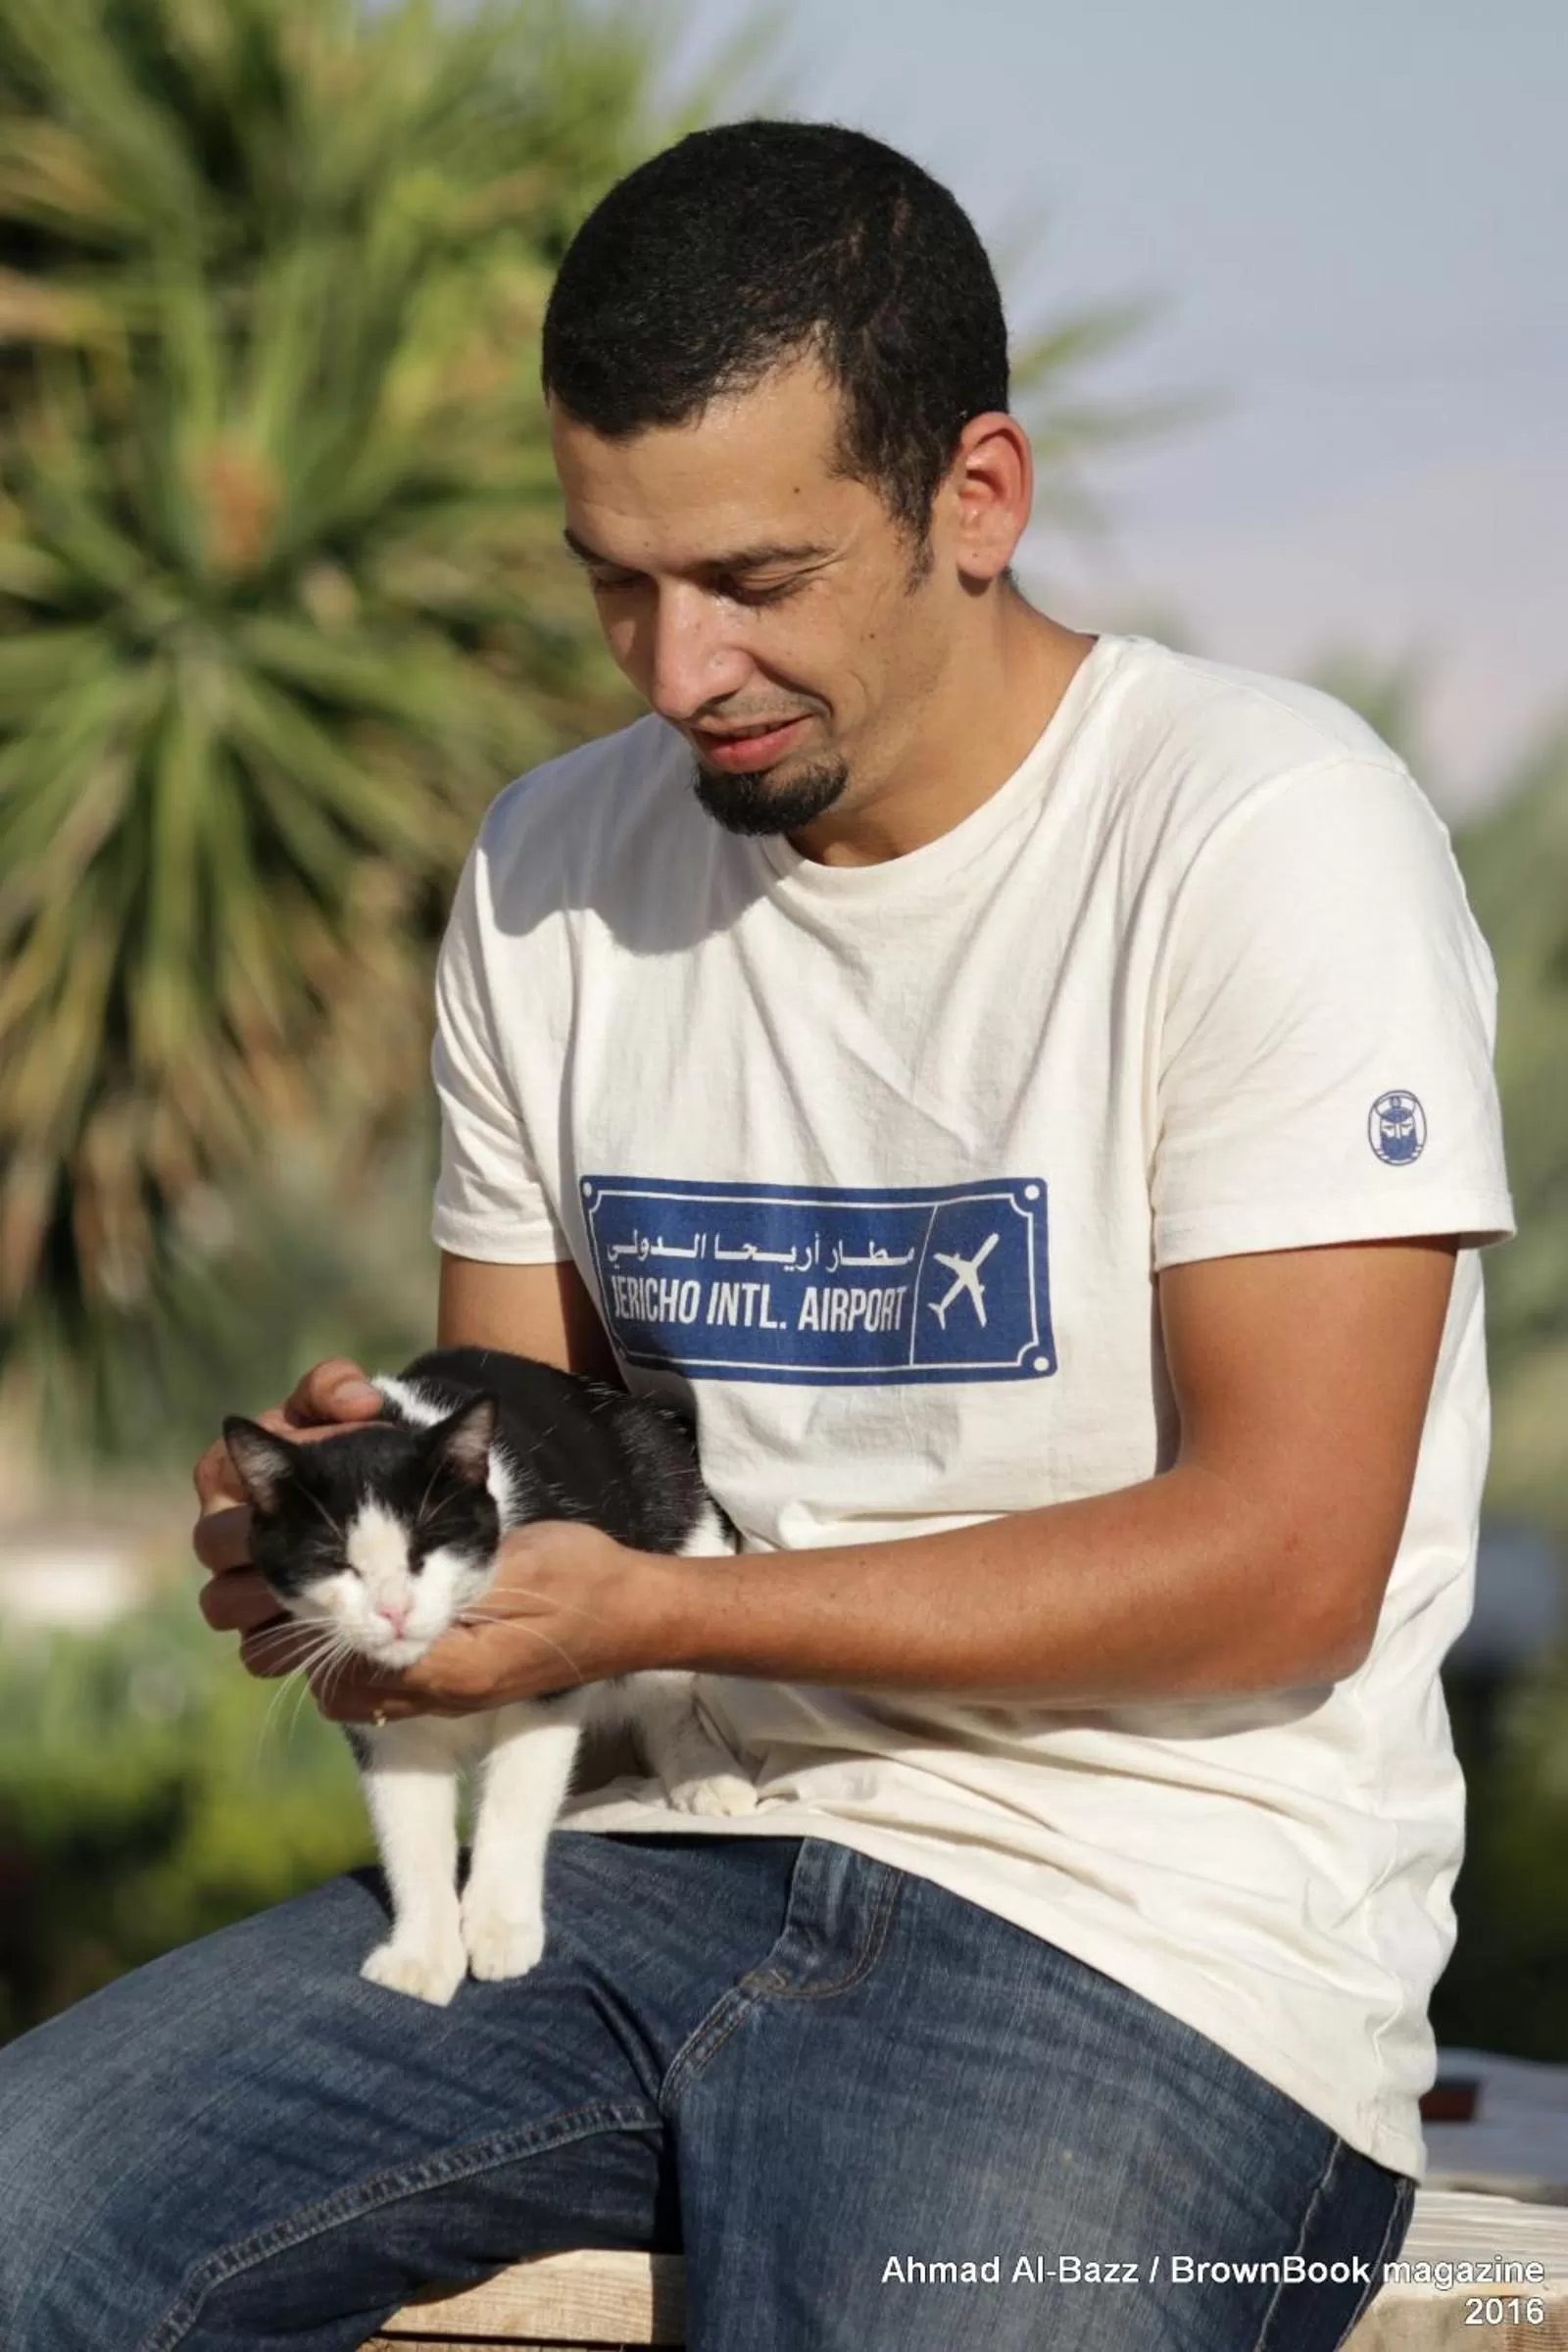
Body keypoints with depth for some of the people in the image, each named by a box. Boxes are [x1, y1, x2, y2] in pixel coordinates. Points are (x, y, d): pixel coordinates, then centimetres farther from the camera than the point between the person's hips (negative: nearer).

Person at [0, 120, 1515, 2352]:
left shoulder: (1269, 836, -8)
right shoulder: (555, 869, 12)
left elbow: (1285, 1559, -13)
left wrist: (656, 1609, -17)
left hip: (1148, 1936, -5)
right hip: (662, 1862, 5)